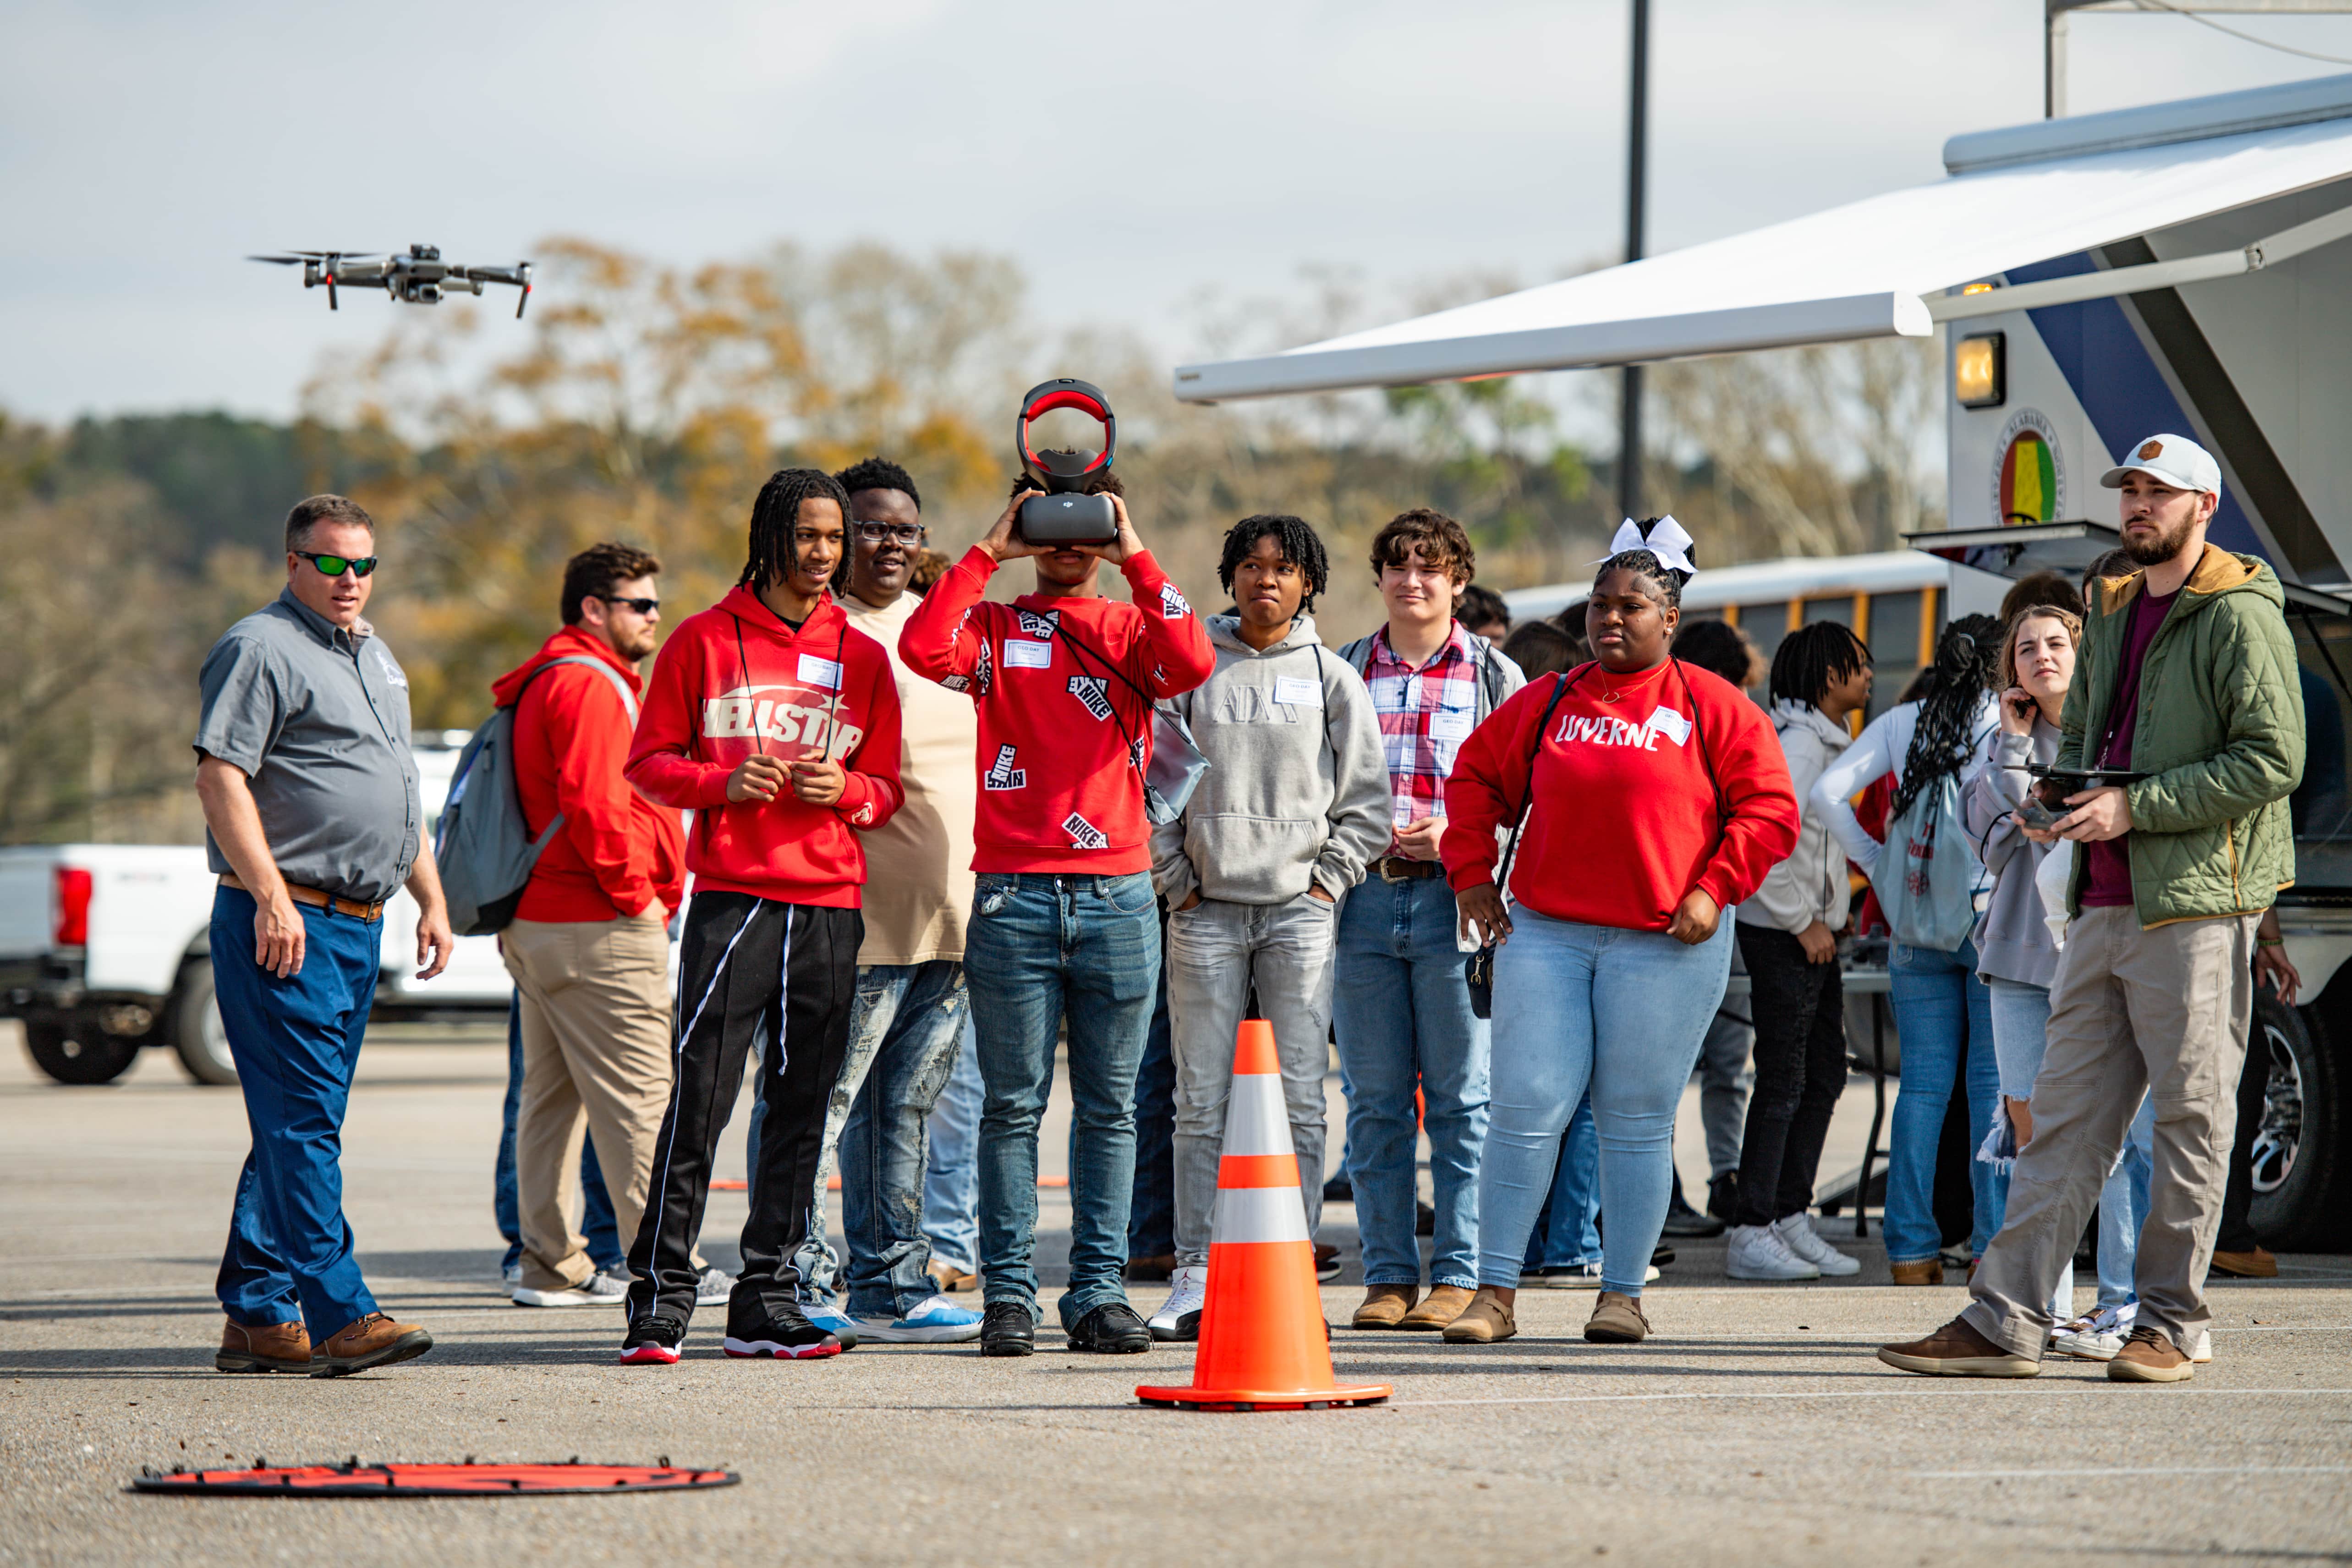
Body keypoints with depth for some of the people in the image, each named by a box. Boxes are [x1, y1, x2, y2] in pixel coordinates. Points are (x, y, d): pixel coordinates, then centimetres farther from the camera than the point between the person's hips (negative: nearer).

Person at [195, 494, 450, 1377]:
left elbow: (399, 793, 29)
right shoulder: (260, 650, -7)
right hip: (288, 922, -9)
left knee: (298, 1124, 10)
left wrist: (432, 898, 22)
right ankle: (337, 1315, -17)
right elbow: (219, 775, -15)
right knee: (303, 1120, -12)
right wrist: (271, 897, -21)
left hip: (359, 928, 9)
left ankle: (258, 1316, 13)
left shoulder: (375, 658, 21)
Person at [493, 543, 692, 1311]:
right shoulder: (589, 686, -13)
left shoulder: (546, 684, 21)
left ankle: (552, 1265, 13)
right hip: (598, 929, -11)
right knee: (638, 1098, -9)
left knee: (553, 1095, 11)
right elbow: (593, 805, -23)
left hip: (535, 922, 11)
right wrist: (637, 895, -15)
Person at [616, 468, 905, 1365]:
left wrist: (844, 790, -7)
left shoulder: (862, 658, 13)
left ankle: (766, 1304, 8)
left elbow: (888, 790, 15)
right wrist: (723, 780, -13)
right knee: (698, 1102, -10)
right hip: (731, 897, -3)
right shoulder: (705, 641, 5)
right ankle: (661, 1297, -8)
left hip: (831, 910, 4)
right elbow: (648, 763, 6)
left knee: (801, 1107, 4)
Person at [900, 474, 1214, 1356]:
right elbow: (923, 649, -13)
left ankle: (1099, 1291, 7)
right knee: (1013, 1106, -1)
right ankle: (1008, 1293, 2)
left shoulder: (1130, 630, 10)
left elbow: (1192, 665, -12)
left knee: (1109, 1108, 3)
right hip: (1014, 894, -1)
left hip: (1119, 895, 1)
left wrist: (1134, 557, -8)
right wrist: (989, 554, -6)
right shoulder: (995, 629, 8)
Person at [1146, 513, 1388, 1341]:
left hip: (1300, 909, 0)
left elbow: (1368, 800, 9)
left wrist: (1327, 879, 0)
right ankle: (1196, 1277, 2)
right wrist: (1176, 877, -1)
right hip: (1207, 909, 0)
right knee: (1202, 1101, -1)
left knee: (1299, 1101, -3)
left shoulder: (1332, 679, 8)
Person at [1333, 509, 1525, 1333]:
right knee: (1374, 1100, 3)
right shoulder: (1344, 672, 13)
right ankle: (1389, 1274, 8)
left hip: (1455, 899, -2)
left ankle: (1459, 1274, 1)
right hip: (1362, 899, 3)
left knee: (1461, 1097, -2)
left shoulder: (1494, 676, 6)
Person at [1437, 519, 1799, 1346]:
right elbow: (1476, 777, 19)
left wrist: (1714, 888, -8)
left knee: (1638, 1121, 2)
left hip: (1664, 943, -2)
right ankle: (1495, 1292, -1)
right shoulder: (1549, 704, 10)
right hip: (1544, 932, 2)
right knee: (1526, 1110, -4)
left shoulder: (1714, 710, 2)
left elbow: (1769, 809, 2)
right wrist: (1473, 875, 10)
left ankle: (1623, 1293, 11)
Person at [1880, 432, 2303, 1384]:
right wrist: (2064, 796, 7)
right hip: (2103, 905, 8)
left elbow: (2273, 758, -14)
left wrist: (2134, 807, -15)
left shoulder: (2239, 616, -7)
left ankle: (2169, 1325, 6)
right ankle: (2004, 1323, 2)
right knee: (2067, 1116, 4)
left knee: (2192, 1116, 0)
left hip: (2194, 903, -8)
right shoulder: (2113, 612, 19)